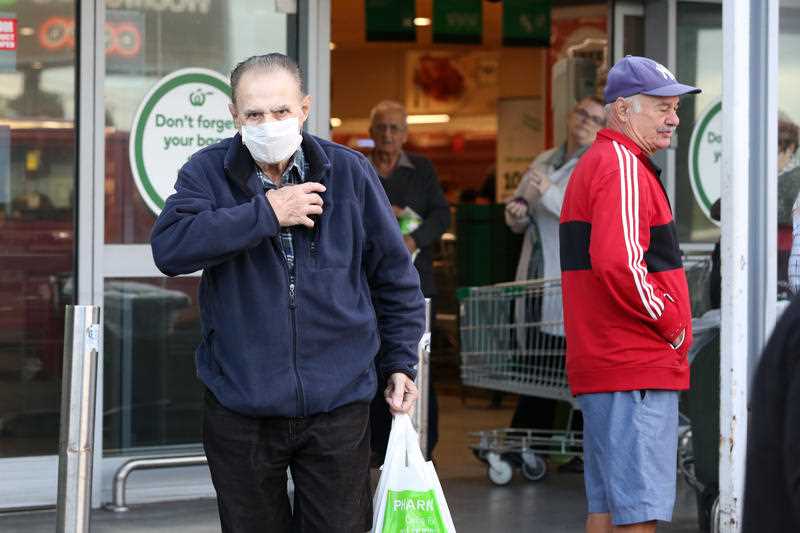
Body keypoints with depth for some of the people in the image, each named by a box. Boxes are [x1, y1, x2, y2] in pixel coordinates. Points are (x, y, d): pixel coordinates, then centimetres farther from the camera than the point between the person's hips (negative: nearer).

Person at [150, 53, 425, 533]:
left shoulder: (349, 173, 1)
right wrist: (265, 214, -22)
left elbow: (395, 275, 10)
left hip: (338, 404, 0)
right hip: (240, 407, 0)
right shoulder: (208, 173, -3)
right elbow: (170, 248, -21)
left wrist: (400, 363, 7)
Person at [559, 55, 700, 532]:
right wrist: (672, 325, -13)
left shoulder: (595, 163, 21)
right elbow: (619, 264, -26)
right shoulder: (622, 165, -13)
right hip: (637, 369, -11)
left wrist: (668, 324, 16)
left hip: (602, 367, 11)